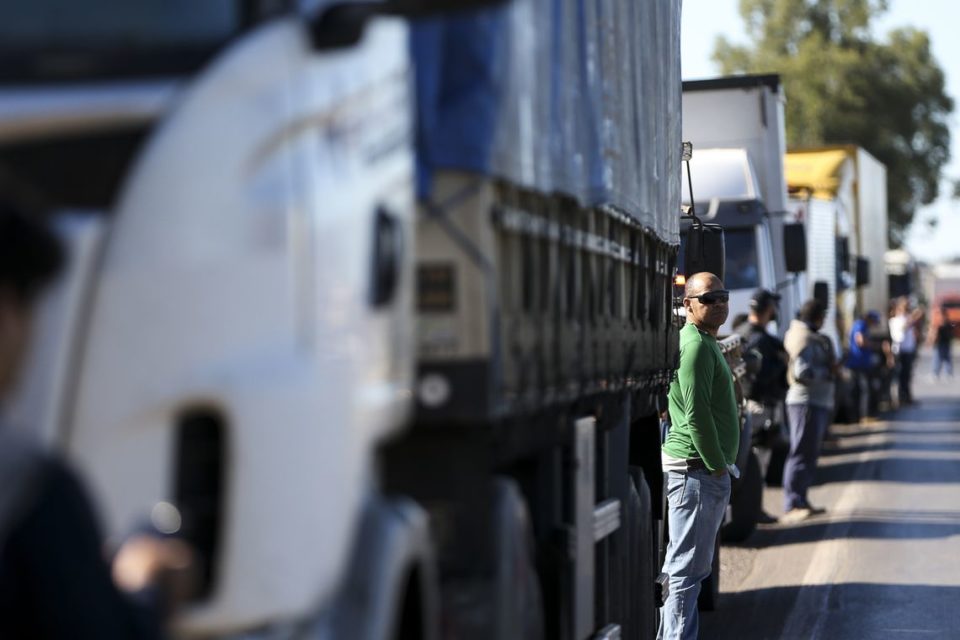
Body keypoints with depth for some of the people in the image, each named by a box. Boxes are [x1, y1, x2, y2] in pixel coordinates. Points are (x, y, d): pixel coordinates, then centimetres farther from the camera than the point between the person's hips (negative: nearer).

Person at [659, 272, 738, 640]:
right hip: (697, 468, -11)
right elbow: (696, 414, -22)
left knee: (686, 566, 16)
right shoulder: (696, 345, -15)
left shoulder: (706, 343, 18)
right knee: (686, 568, -8)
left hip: (704, 469, 11)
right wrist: (718, 466, -16)